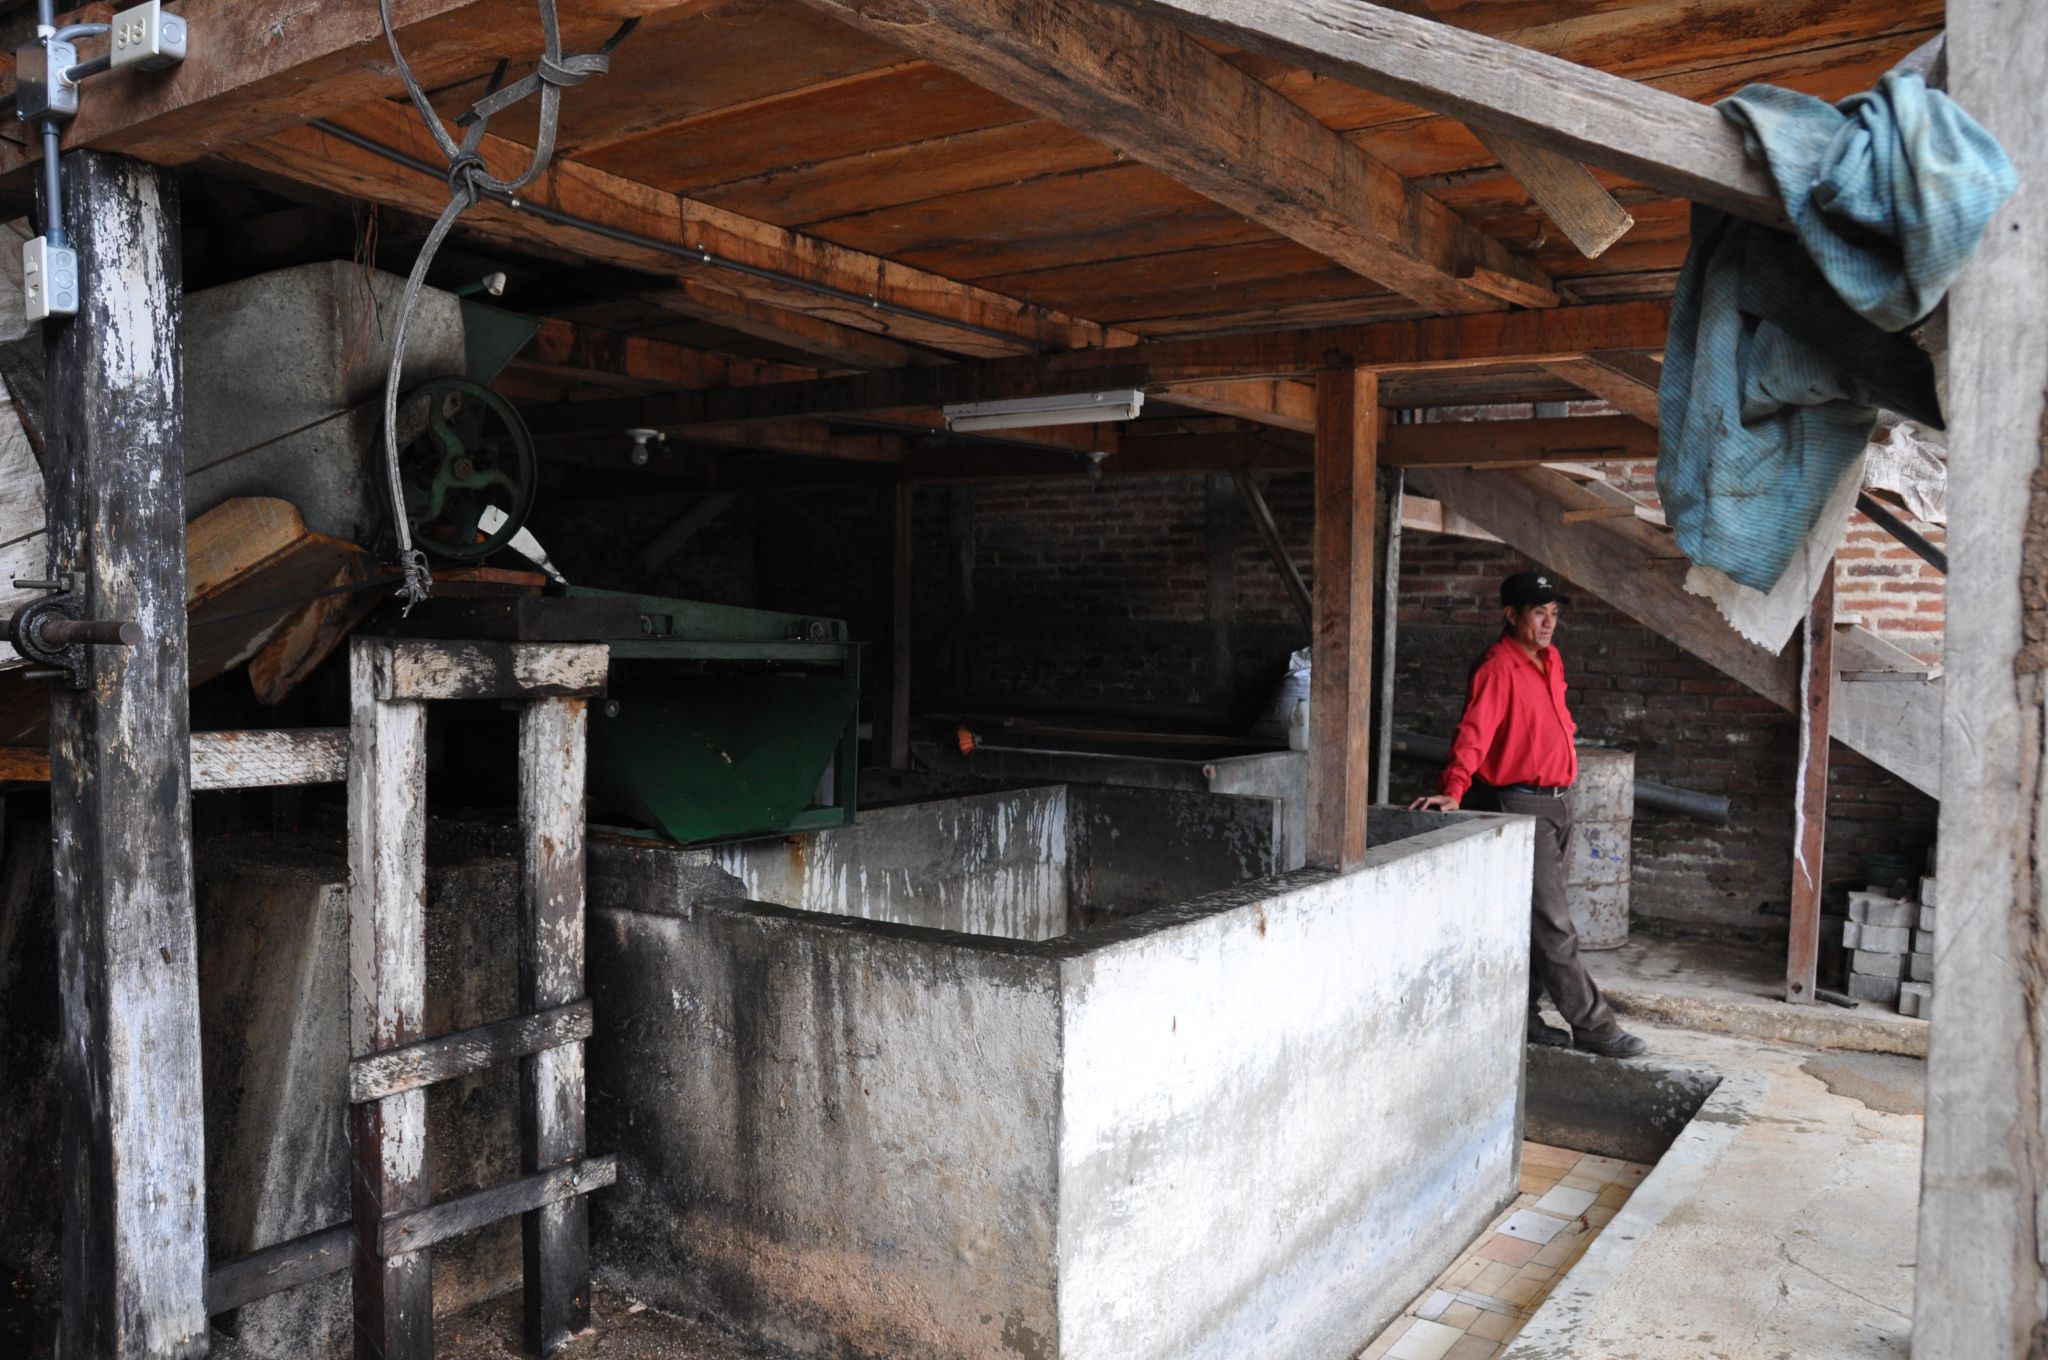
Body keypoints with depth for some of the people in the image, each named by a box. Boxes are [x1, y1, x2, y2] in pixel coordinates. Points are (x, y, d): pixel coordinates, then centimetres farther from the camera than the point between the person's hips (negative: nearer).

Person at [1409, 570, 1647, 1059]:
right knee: (1552, 923, -4)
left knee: (1536, 918, 15)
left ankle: (1522, 1015, 25)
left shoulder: (1549, 660, 12)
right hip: (1521, 805, -9)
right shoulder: (1498, 669, -16)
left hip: (1557, 802, 9)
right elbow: (1473, 733, -27)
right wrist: (1453, 790, -40)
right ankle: (1592, 1025, 2)